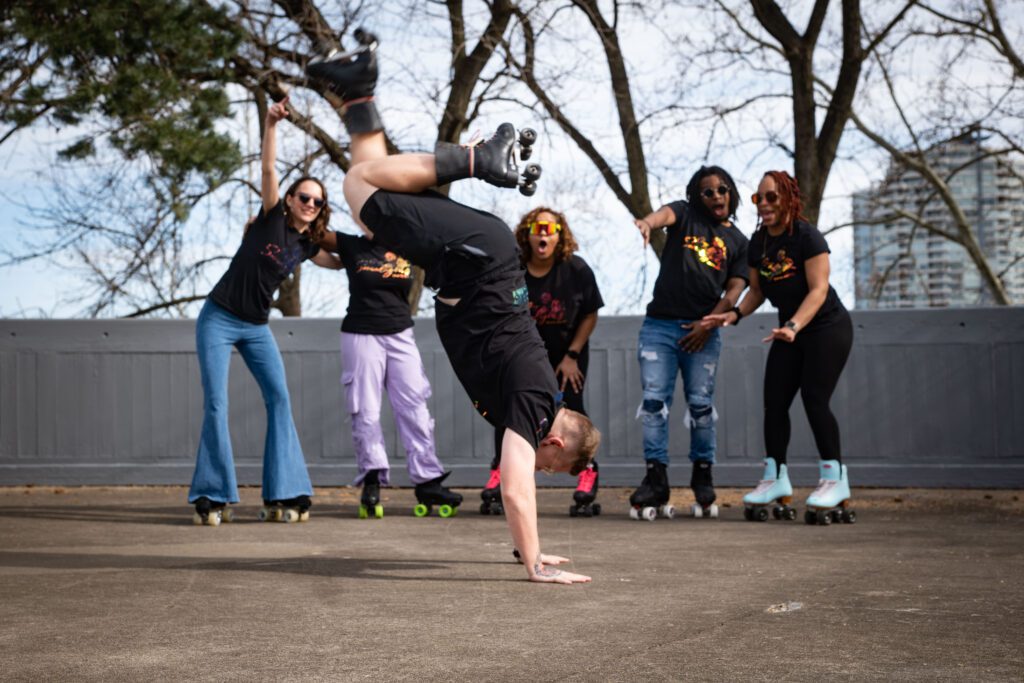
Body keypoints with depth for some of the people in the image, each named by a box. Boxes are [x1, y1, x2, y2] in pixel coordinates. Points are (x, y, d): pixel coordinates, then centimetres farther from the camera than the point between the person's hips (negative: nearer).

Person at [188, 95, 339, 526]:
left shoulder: (307, 245, 6)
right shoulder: (273, 218, -7)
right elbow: (268, 168, -21)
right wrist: (271, 124, -32)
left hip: (257, 327, 5)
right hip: (219, 320, -5)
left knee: (279, 399, -7)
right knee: (216, 405, -9)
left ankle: (282, 497, -5)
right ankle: (214, 499, -3)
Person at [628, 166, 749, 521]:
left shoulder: (737, 241, 15)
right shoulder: (685, 214, 10)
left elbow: (735, 288, 7)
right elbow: (664, 214, -14)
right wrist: (647, 222, -39)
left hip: (702, 330, 1)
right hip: (660, 324, -1)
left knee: (701, 404, -2)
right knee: (654, 401, -6)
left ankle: (703, 477, 10)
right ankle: (656, 483, -5)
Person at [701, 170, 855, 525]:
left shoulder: (807, 236, -18)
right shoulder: (758, 242, 2)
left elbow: (818, 289, -23)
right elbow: (758, 289, 10)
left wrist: (794, 326, -36)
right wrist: (734, 315, -8)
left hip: (827, 327, -7)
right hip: (790, 330, 7)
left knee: (814, 398, -15)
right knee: (774, 400, 0)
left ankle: (834, 480, -7)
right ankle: (776, 479, 5)